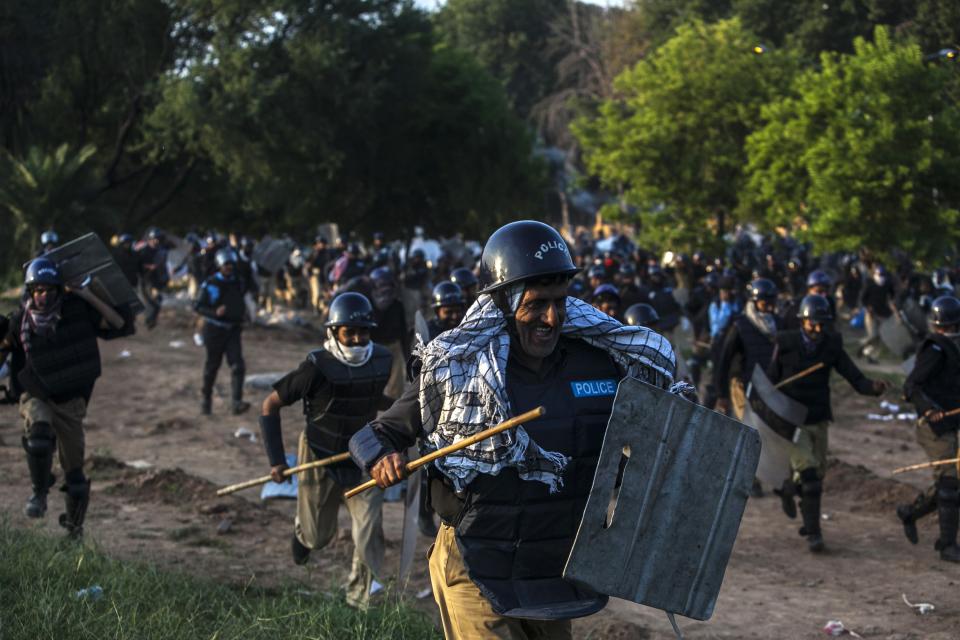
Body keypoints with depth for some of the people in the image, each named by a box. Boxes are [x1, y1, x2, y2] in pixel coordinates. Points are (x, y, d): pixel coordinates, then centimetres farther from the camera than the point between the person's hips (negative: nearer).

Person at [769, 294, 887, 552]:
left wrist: (873, 386, -28)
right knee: (808, 474, -14)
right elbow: (771, 381, -1)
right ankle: (813, 532, -3)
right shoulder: (786, 344, -10)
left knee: (817, 473, 13)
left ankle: (787, 489, 42)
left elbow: (855, 378, -7)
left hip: (819, 420, 4)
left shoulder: (832, 345, -3)